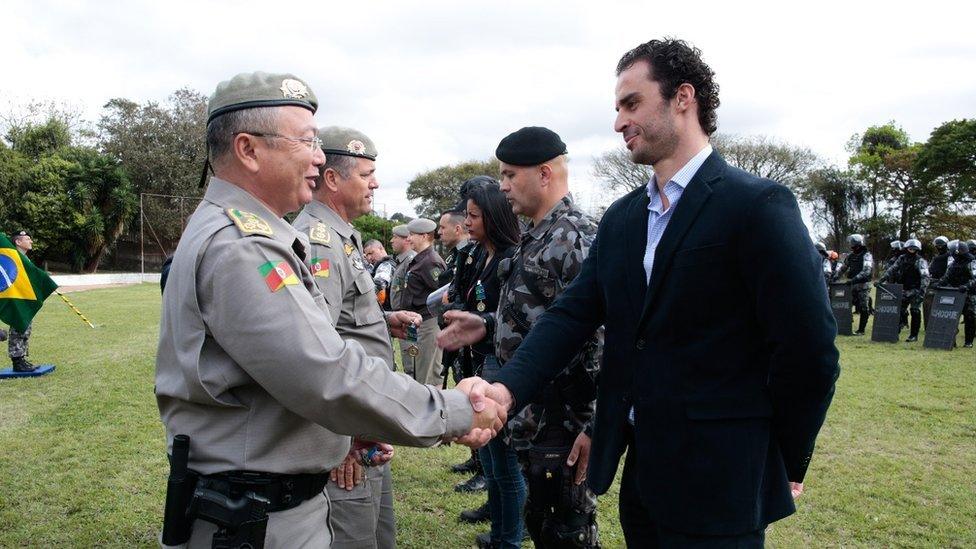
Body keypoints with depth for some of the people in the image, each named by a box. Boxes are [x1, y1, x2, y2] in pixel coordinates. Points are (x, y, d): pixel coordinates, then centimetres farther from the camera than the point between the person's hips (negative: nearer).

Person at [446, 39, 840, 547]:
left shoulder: (759, 205, -13)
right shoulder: (621, 218, 8)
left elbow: (809, 350, -13)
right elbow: (573, 314, 0)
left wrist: (784, 466, -5)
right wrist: (506, 390, -16)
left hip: (719, 483, -6)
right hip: (639, 467, 6)